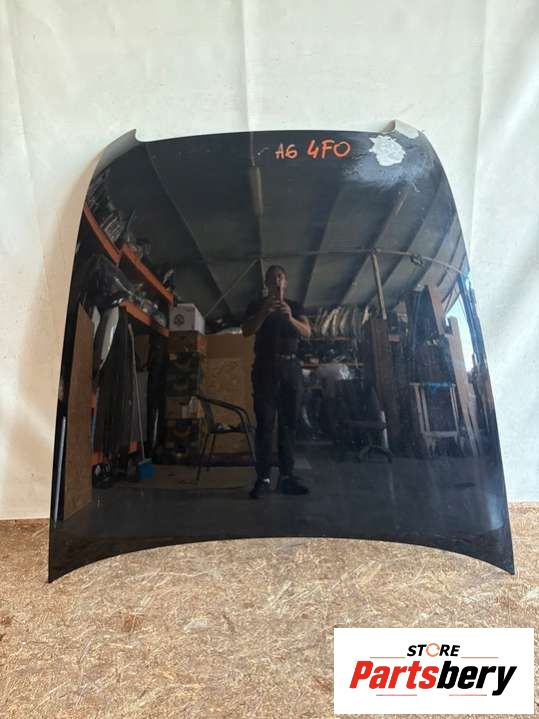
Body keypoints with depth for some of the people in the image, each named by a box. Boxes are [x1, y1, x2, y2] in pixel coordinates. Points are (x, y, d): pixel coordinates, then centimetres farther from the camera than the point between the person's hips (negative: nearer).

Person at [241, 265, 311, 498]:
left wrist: (290, 317, -17)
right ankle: (263, 478, -9)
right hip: (265, 367, -2)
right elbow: (246, 332, -2)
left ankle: (286, 476, 2)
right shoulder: (256, 305, 12)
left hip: (291, 367, 2)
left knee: (289, 423, -1)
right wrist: (265, 311, -16)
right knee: (265, 423, -8)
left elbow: (307, 332, 1)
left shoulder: (295, 306, 16)